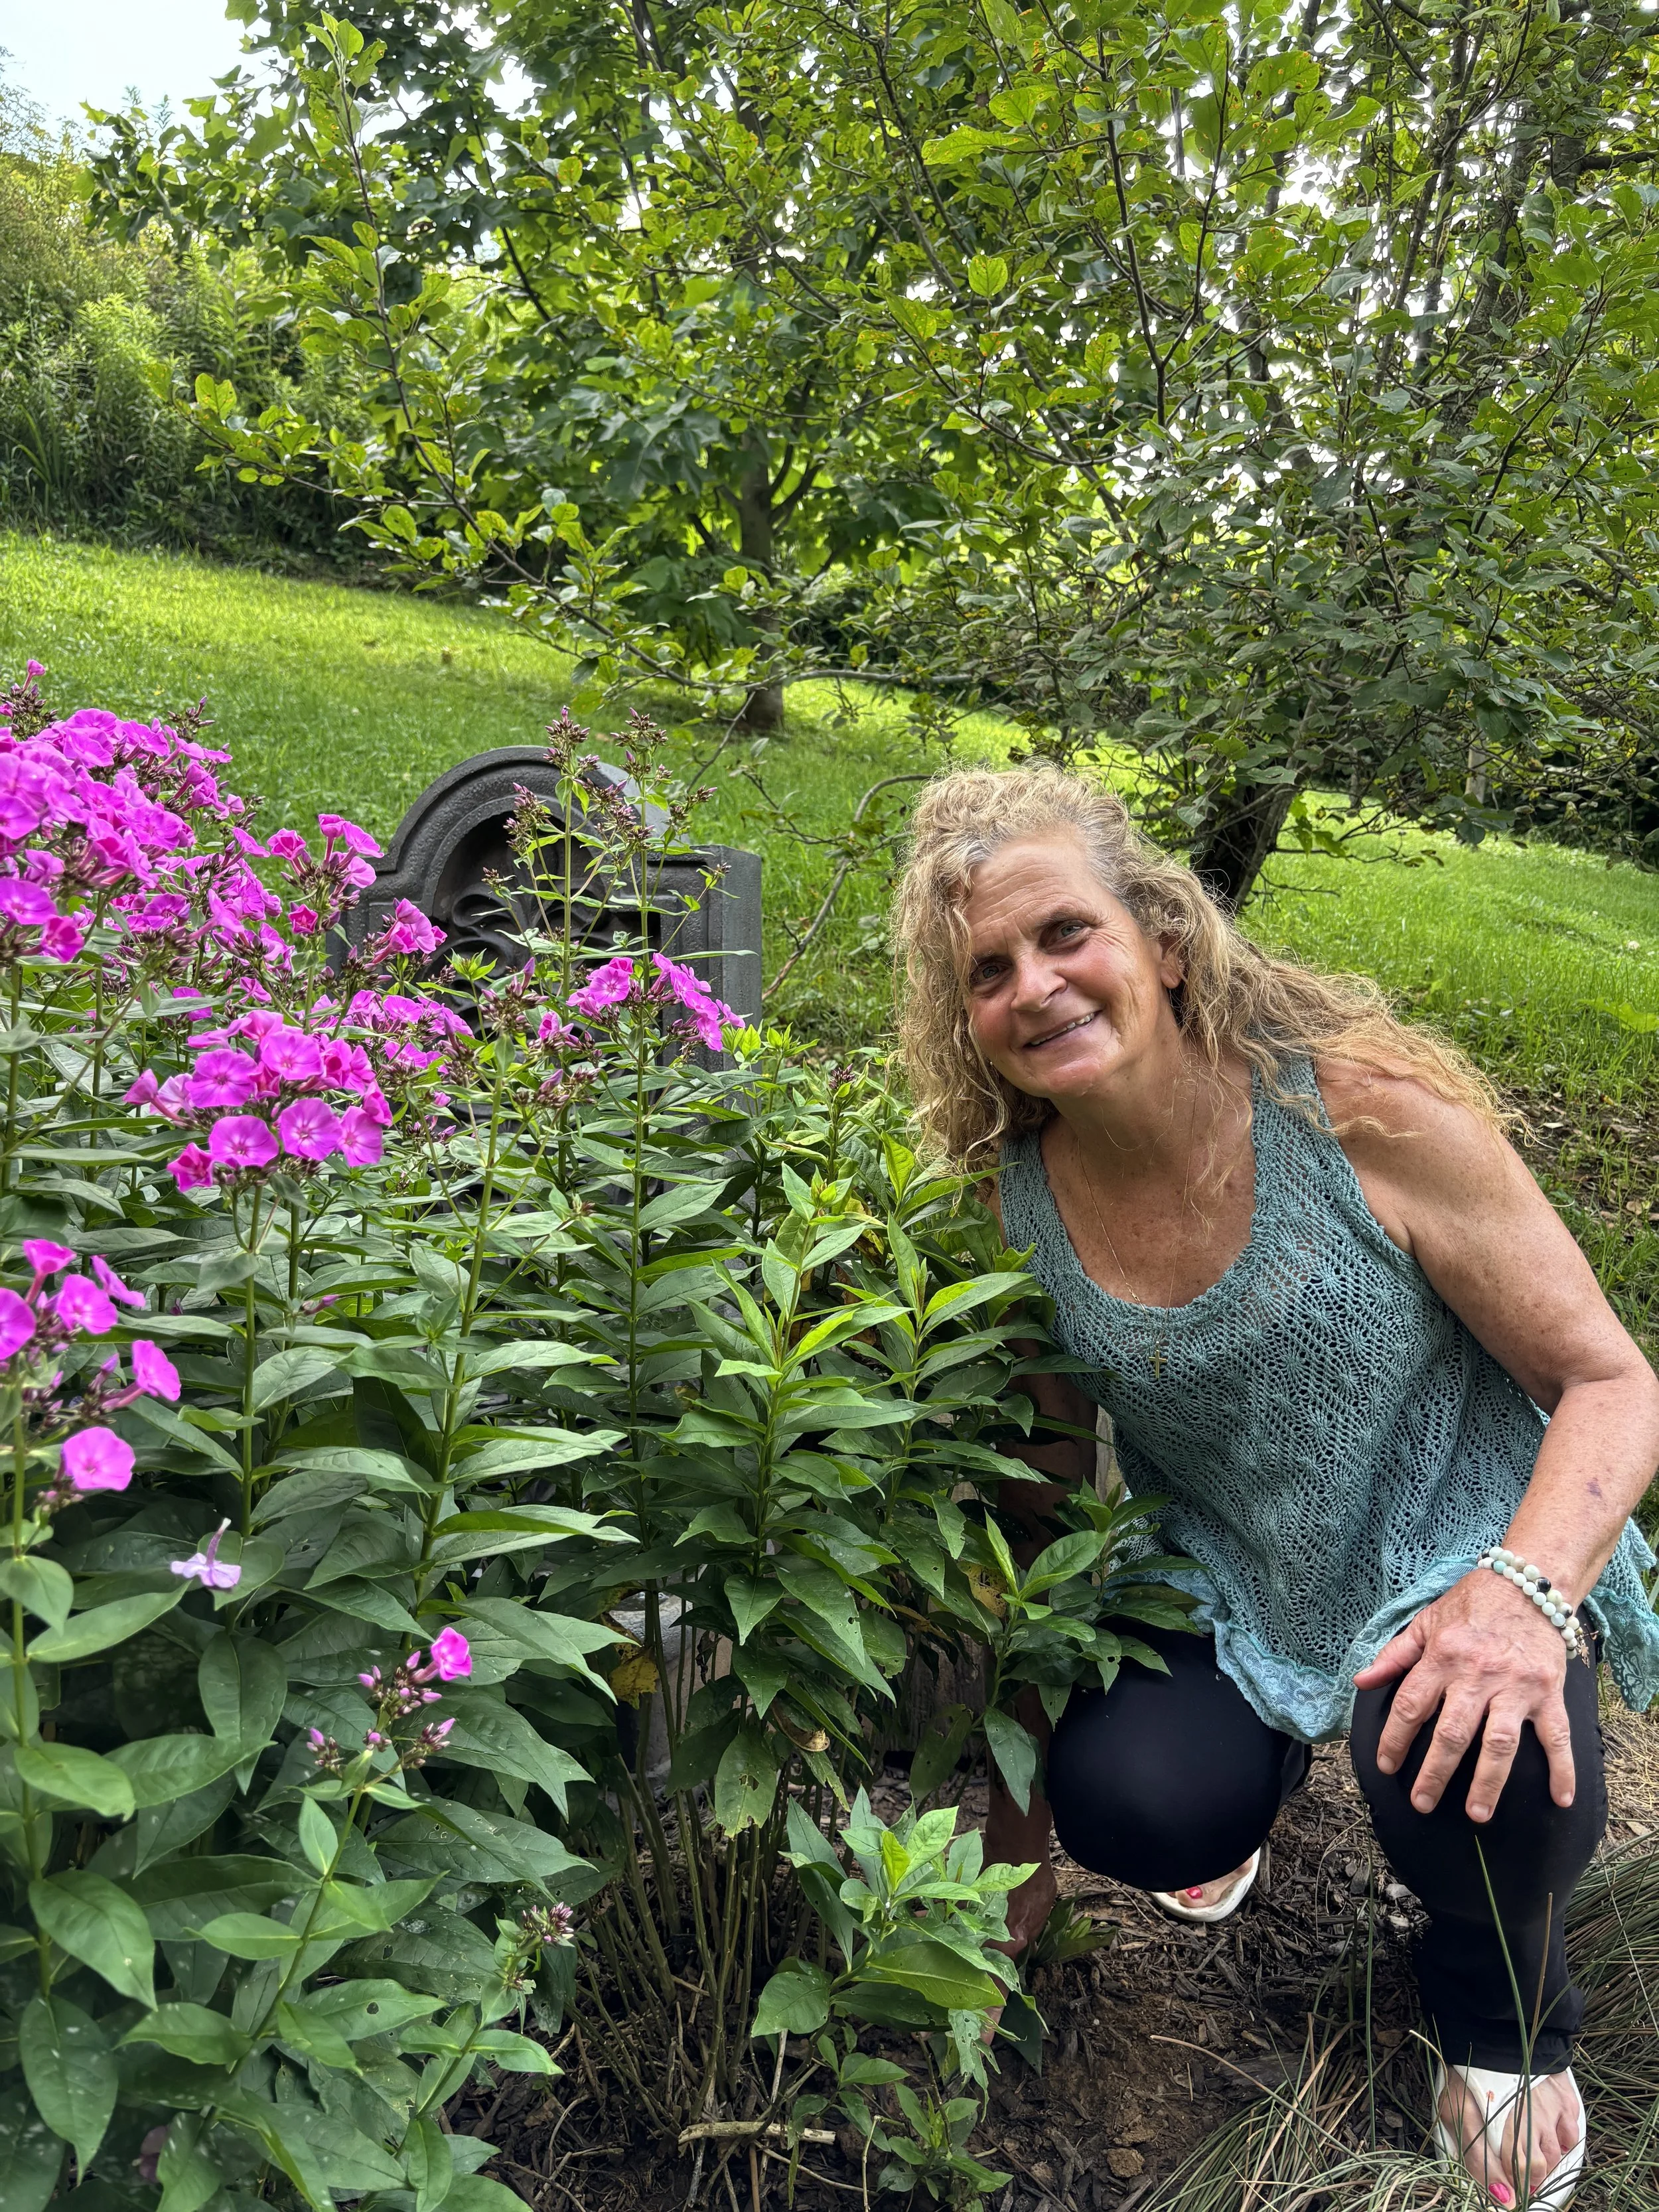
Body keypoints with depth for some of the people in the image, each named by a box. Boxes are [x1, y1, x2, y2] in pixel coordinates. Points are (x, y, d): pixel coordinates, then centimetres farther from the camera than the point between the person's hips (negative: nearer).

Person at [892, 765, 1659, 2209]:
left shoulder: (1366, 1115, -22)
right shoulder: (1018, 1206, -11)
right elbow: (1040, 1503, -1)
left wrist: (1523, 1593, -36)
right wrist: (1019, 1857, 3)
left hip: (1456, 1565, -2)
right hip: (1227, 1595, 2)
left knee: (1471, 1770, -32)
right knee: (1124, 1804, -25)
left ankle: (1503, 2021, 8)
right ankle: (1252, 1764, 17)